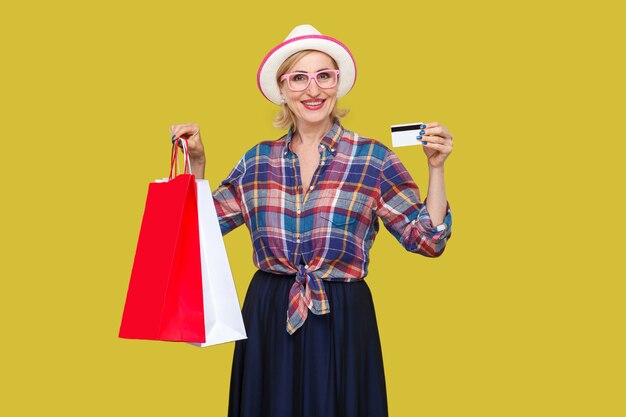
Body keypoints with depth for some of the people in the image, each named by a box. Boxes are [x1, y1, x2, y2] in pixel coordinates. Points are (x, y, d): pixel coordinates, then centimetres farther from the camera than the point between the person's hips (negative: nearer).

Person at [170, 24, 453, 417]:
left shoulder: (372, 157, -5)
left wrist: (435, 168, -15)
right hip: (267, 317, 3)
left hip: (341, 320, -2)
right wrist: (196, 162, 5)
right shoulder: (258, 160, 5)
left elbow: (427, 239, -6)